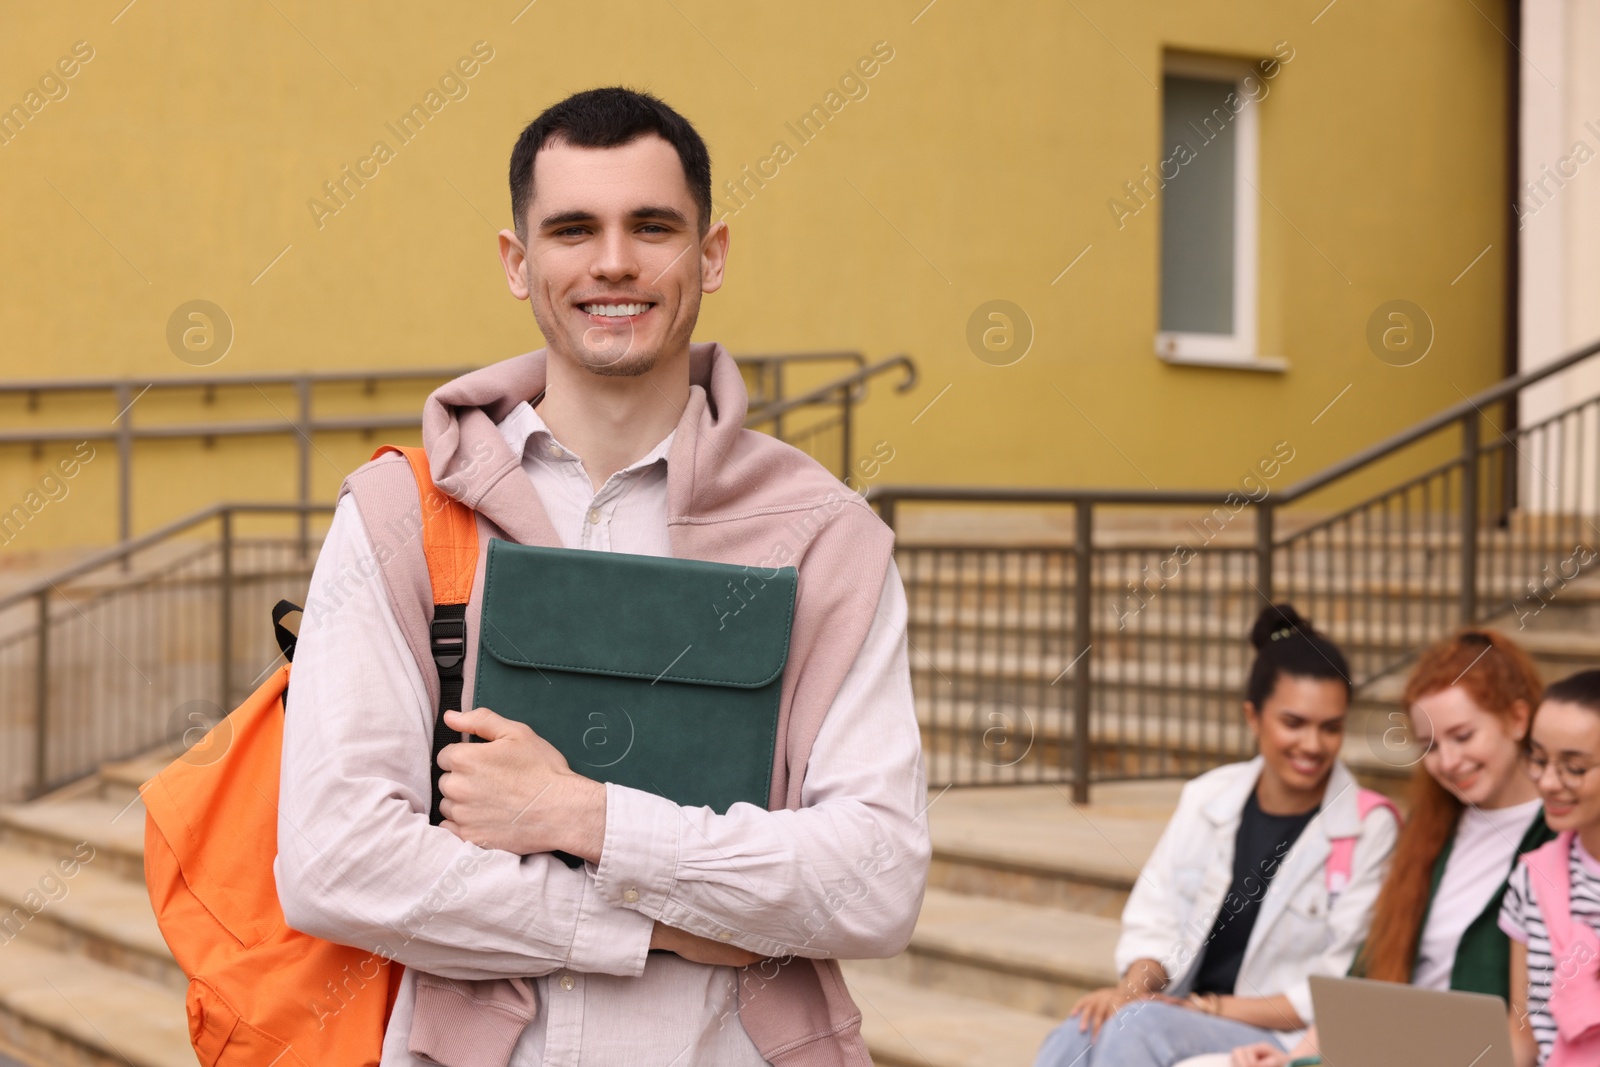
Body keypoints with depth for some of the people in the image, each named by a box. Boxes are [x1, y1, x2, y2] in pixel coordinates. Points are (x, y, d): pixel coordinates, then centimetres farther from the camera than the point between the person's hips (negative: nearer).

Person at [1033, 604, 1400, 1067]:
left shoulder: (1370, 829, -4)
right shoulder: (1207, 798, 8)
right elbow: (1155, 919, 9)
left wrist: (1215, 1007, -13)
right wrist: (1133, 986, -13)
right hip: (1179, 1011, 4)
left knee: (1140, 1026, -33)